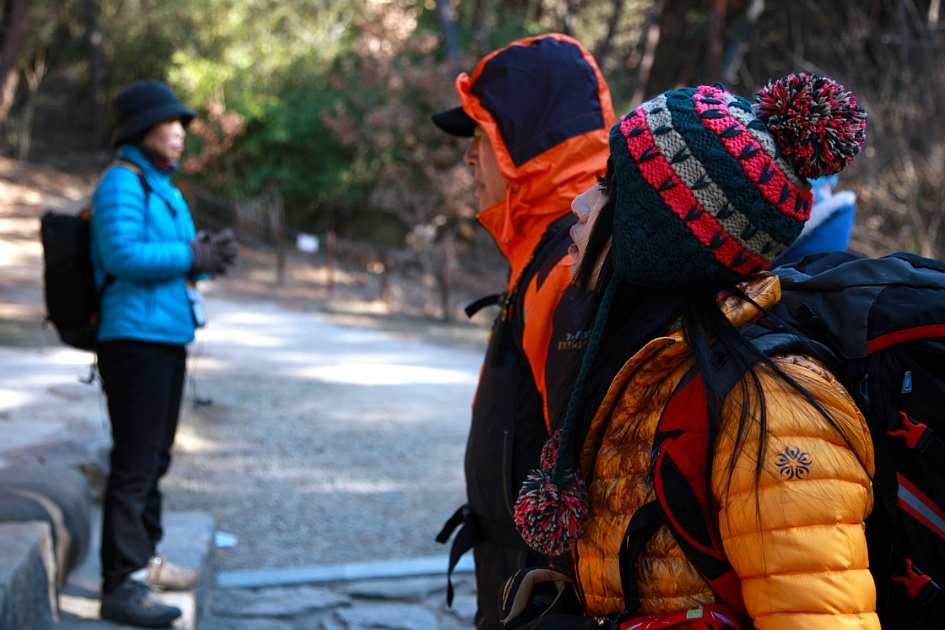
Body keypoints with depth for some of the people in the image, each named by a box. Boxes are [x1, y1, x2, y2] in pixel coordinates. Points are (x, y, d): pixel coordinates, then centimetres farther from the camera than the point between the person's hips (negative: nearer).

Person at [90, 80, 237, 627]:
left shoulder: (164, 186, 18)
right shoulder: (122, 182, -11)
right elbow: (122, 254, -23)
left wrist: (210, 252, 1)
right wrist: (192, 257, -18)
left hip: (170, 336, 10)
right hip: (136, 336, -10)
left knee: (155, 457, 18)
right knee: (135, 461, -10)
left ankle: (146, 558, 30)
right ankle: (122, 583, -7)